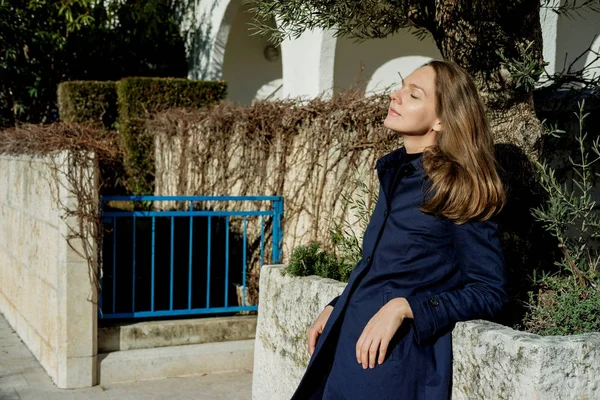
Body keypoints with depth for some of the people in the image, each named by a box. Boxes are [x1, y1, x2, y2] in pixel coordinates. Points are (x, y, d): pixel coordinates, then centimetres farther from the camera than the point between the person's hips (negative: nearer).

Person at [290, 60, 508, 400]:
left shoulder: (458, 190, -13)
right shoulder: (395, 172, 9)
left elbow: (490, 292, -12)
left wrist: (403, 307, -20)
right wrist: (336, 308, 8)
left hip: (396, 361, -7)